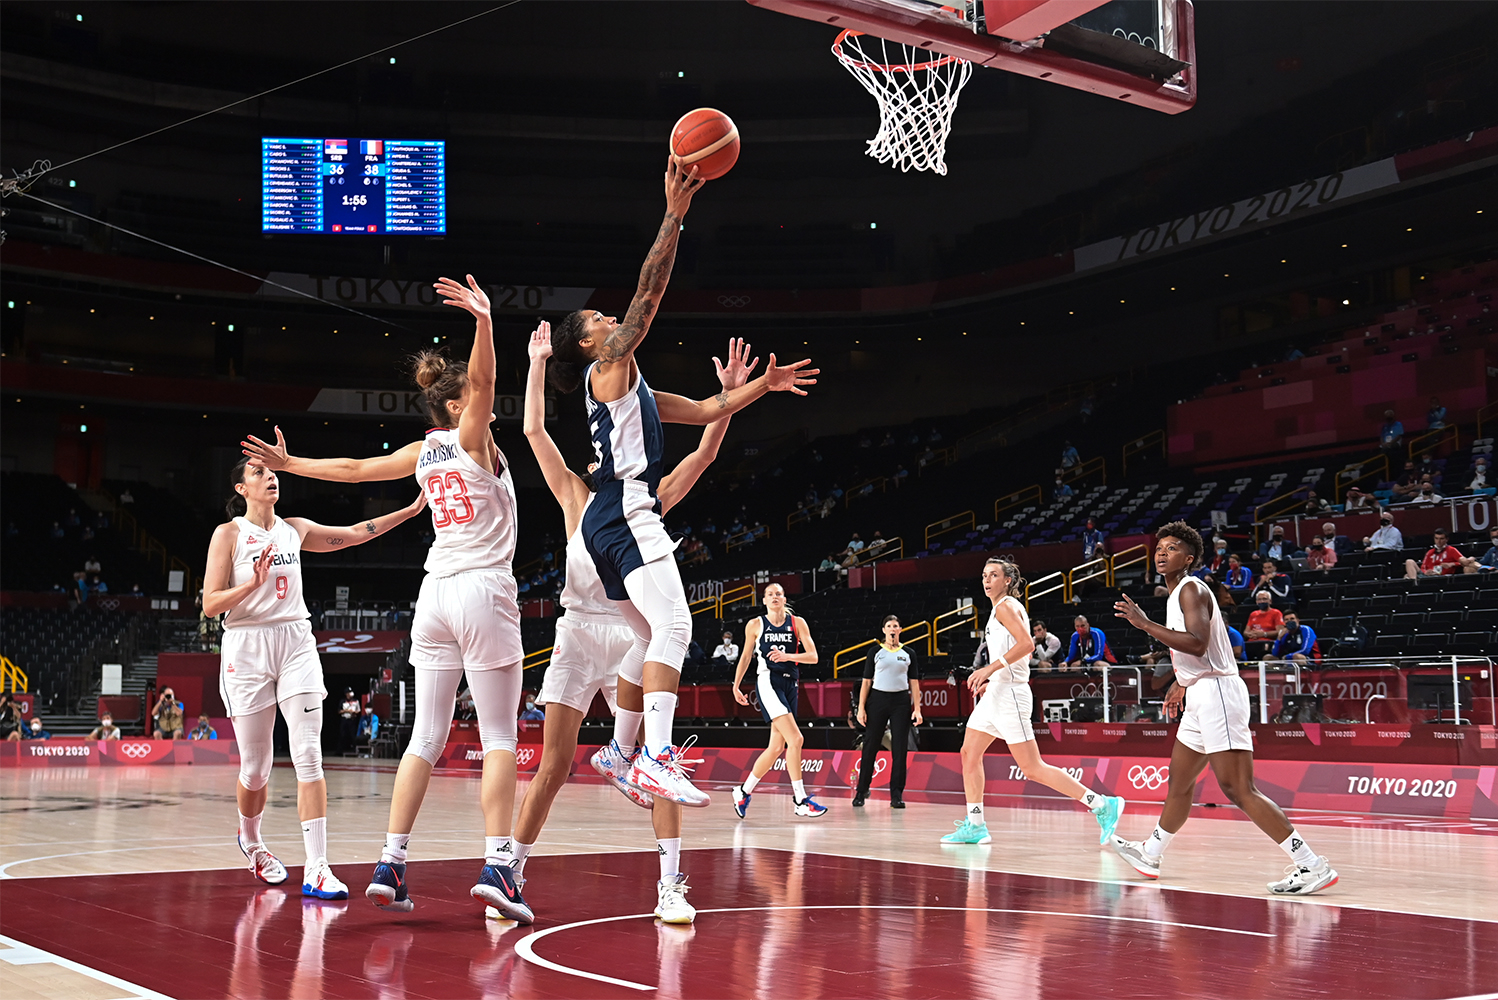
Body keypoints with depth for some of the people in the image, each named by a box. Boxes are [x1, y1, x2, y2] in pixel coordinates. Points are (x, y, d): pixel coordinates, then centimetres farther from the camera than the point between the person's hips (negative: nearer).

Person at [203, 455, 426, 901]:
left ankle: (316, 868, -15)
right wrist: (254, 583, -22)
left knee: (308, 755, -11)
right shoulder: (228, 534, -1)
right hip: (246, 649, -3)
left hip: (296, 643, 3)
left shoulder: (295, 529, 11)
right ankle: (251, 840, 36)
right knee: (256, 767, 4)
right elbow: (210, 604, -6)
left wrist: (410, 510, 11)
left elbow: (355, 533, 17)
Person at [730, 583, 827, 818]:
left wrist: (787, 656, -16)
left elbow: (813, 656, -1)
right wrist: (736, 686, 16)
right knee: (795, 739, -18)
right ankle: (800, 801, -15)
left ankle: (743, 791, 23)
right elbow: (746, 656, 16)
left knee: (777, 747, 7)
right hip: (767, 682, -4)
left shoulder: (797, 623, 7)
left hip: (789, 684, 4)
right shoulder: (755, 625, 5)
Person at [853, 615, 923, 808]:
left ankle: (896, 795, 2)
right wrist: (861, 708, -2)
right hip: (878, 699, -1)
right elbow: (866, 682, 5)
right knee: (870, 747, 0)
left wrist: (917, 709, 0)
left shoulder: (908, 653, 9)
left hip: (901, 701, 1)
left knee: (900, 749, -2)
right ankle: (861, 792, 10)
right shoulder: (875, 652, 5)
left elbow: (914, 683, 9)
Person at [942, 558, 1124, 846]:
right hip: (996, 694, 10)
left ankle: (1102, 805, -8)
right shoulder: (1003, 608, 19)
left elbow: (1026, 644, -23)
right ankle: (975, 827, 13)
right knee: (969, 754, 9)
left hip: (1009, 694, -10)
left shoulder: (1006, 606, -9)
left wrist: (991, 668, -24)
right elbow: (1023, 651, 24)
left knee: (1032, 768, -10)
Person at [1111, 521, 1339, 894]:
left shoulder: (1191, 589, -11)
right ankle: (1150, 855, 37)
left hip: (1217, 694, -11)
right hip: (1201, 699, 11)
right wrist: (1181, 684, 32)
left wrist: (1145, 623, -23)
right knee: (1178, 782, 22)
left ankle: (1312, 866, -16)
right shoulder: (1178, 593, 19)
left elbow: (1197, 643, -26)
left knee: (1238, 789, -15)